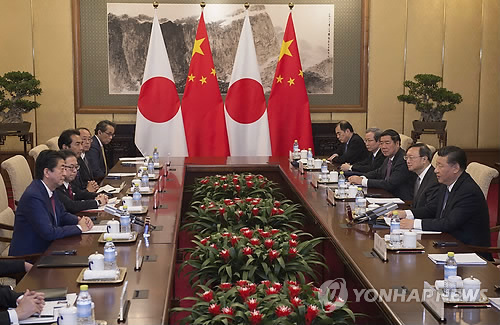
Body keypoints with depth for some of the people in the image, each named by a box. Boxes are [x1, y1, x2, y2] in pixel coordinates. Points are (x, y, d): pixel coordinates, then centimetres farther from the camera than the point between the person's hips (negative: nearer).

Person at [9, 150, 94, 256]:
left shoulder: (50, 189, 4)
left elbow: (62, 215, 18)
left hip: (44, 249, 8)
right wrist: (79, 227, -16)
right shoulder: (33, 196, -23)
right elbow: (49, 233, -26)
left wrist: (80, 220, -2)